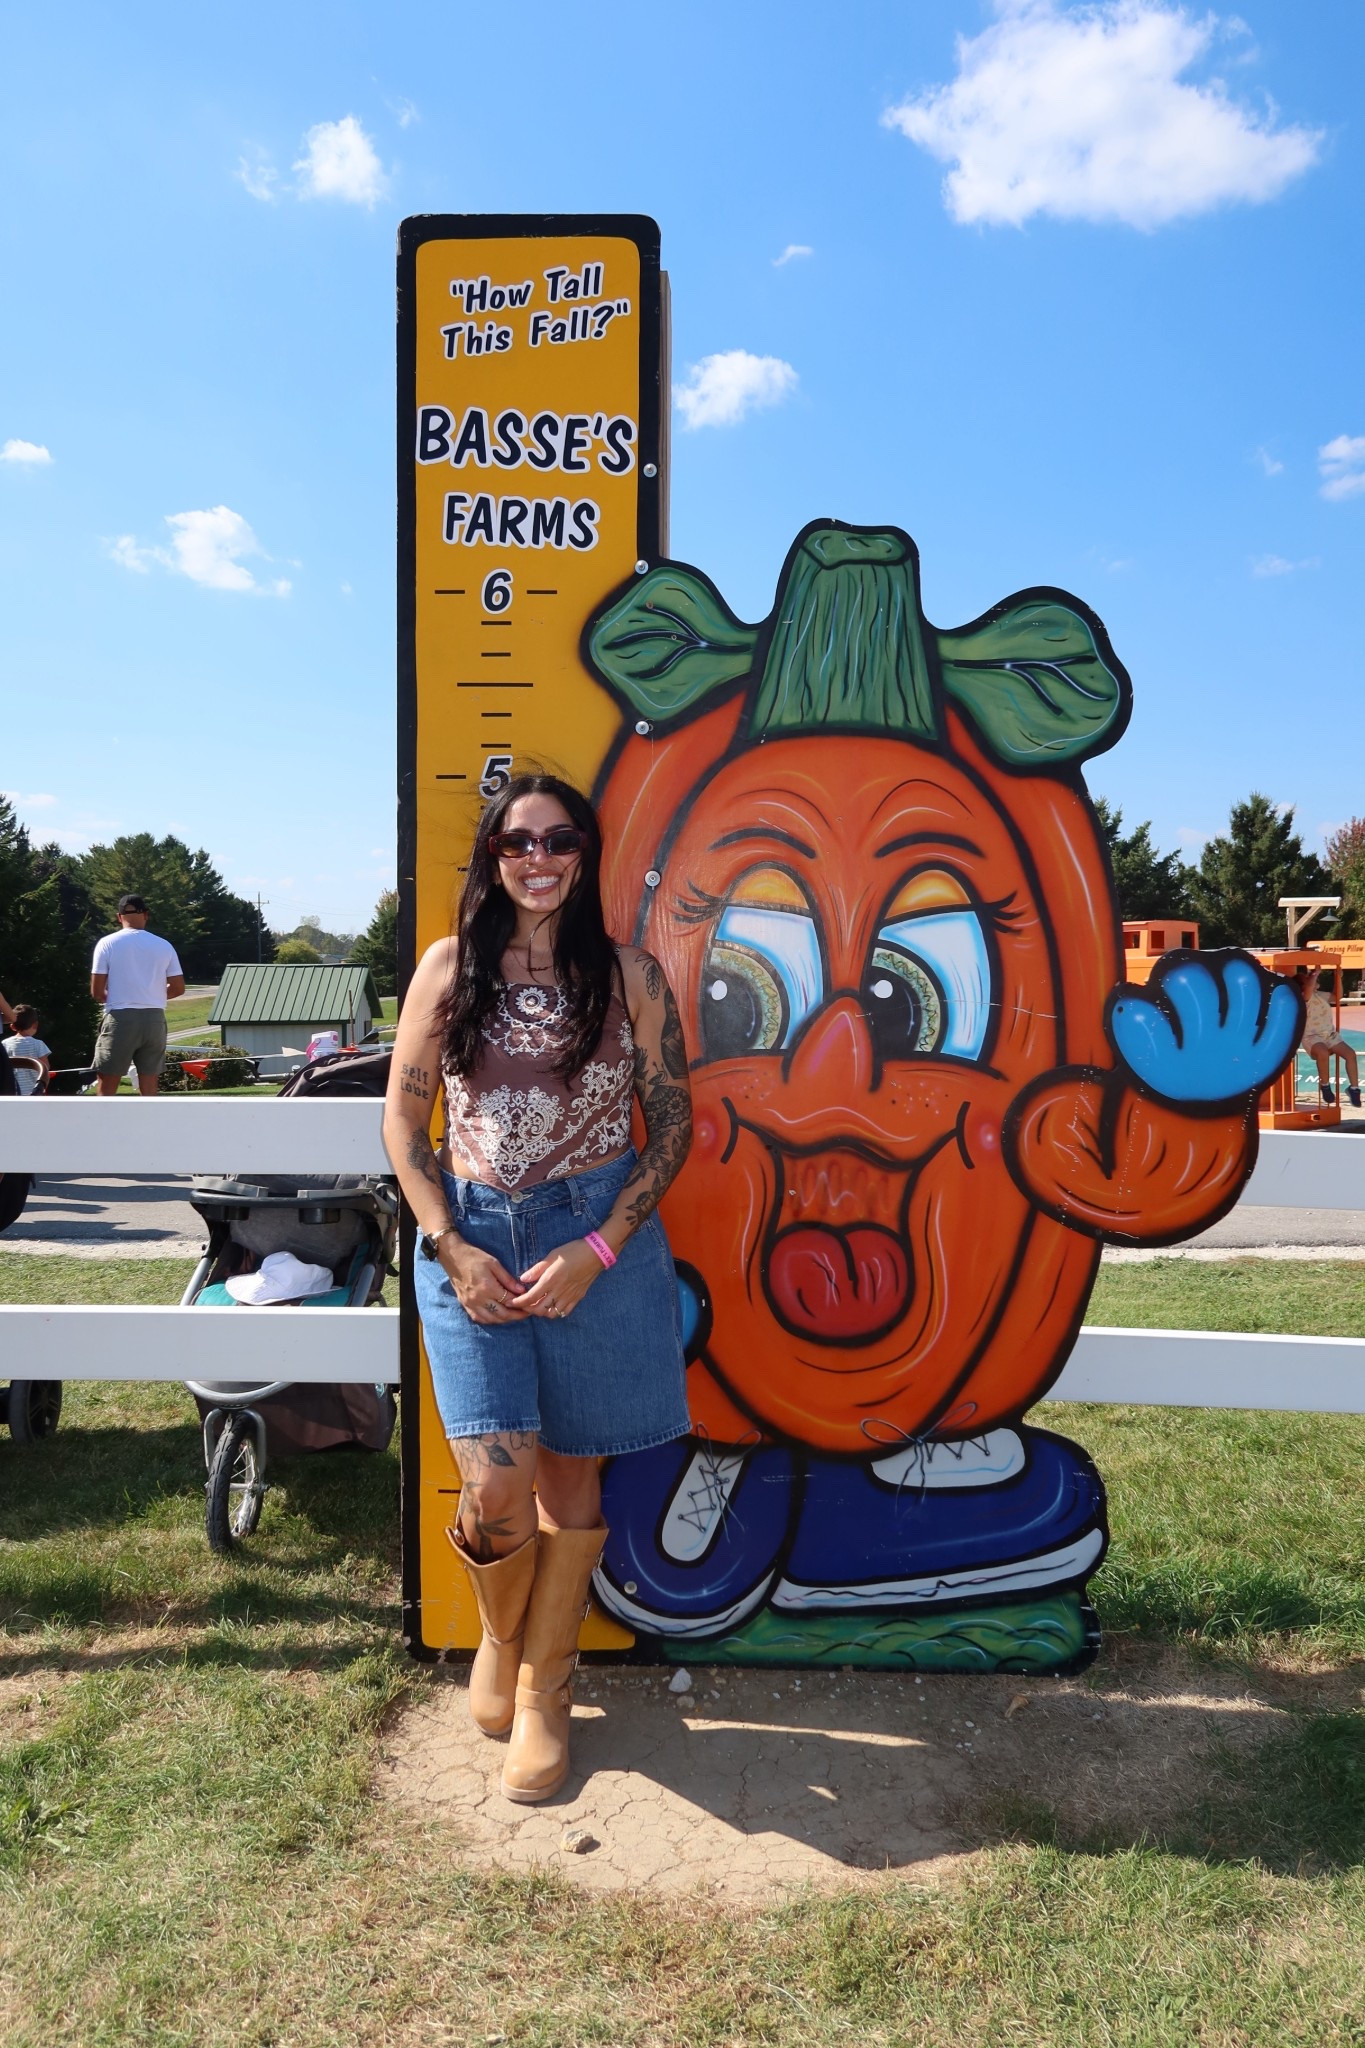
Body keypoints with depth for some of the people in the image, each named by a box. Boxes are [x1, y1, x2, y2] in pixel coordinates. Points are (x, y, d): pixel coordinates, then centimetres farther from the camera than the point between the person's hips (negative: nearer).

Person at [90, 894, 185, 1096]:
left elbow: (97, 991, -3)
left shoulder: (107, 943, -1)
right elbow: (178, 988, 7)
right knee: (149, 1091, 7)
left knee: (107, 1088, 4)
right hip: (155, 1019, 3)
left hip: (120, 1019, -2)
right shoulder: (164, 945, 5)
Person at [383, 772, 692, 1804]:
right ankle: (499, 1635, 28)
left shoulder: (630, 974, 0)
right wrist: (452, 1247, -7)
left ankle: (543, 1692, 33)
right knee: (496, 1489, -8)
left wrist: (595, 1251, -10)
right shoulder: (449, 967, 3)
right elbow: (404, 1116, 4)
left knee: (571, 1476, 10)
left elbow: (673, 1121, 0)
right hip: (471, 1241, 0)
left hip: (600, 1239, 0)